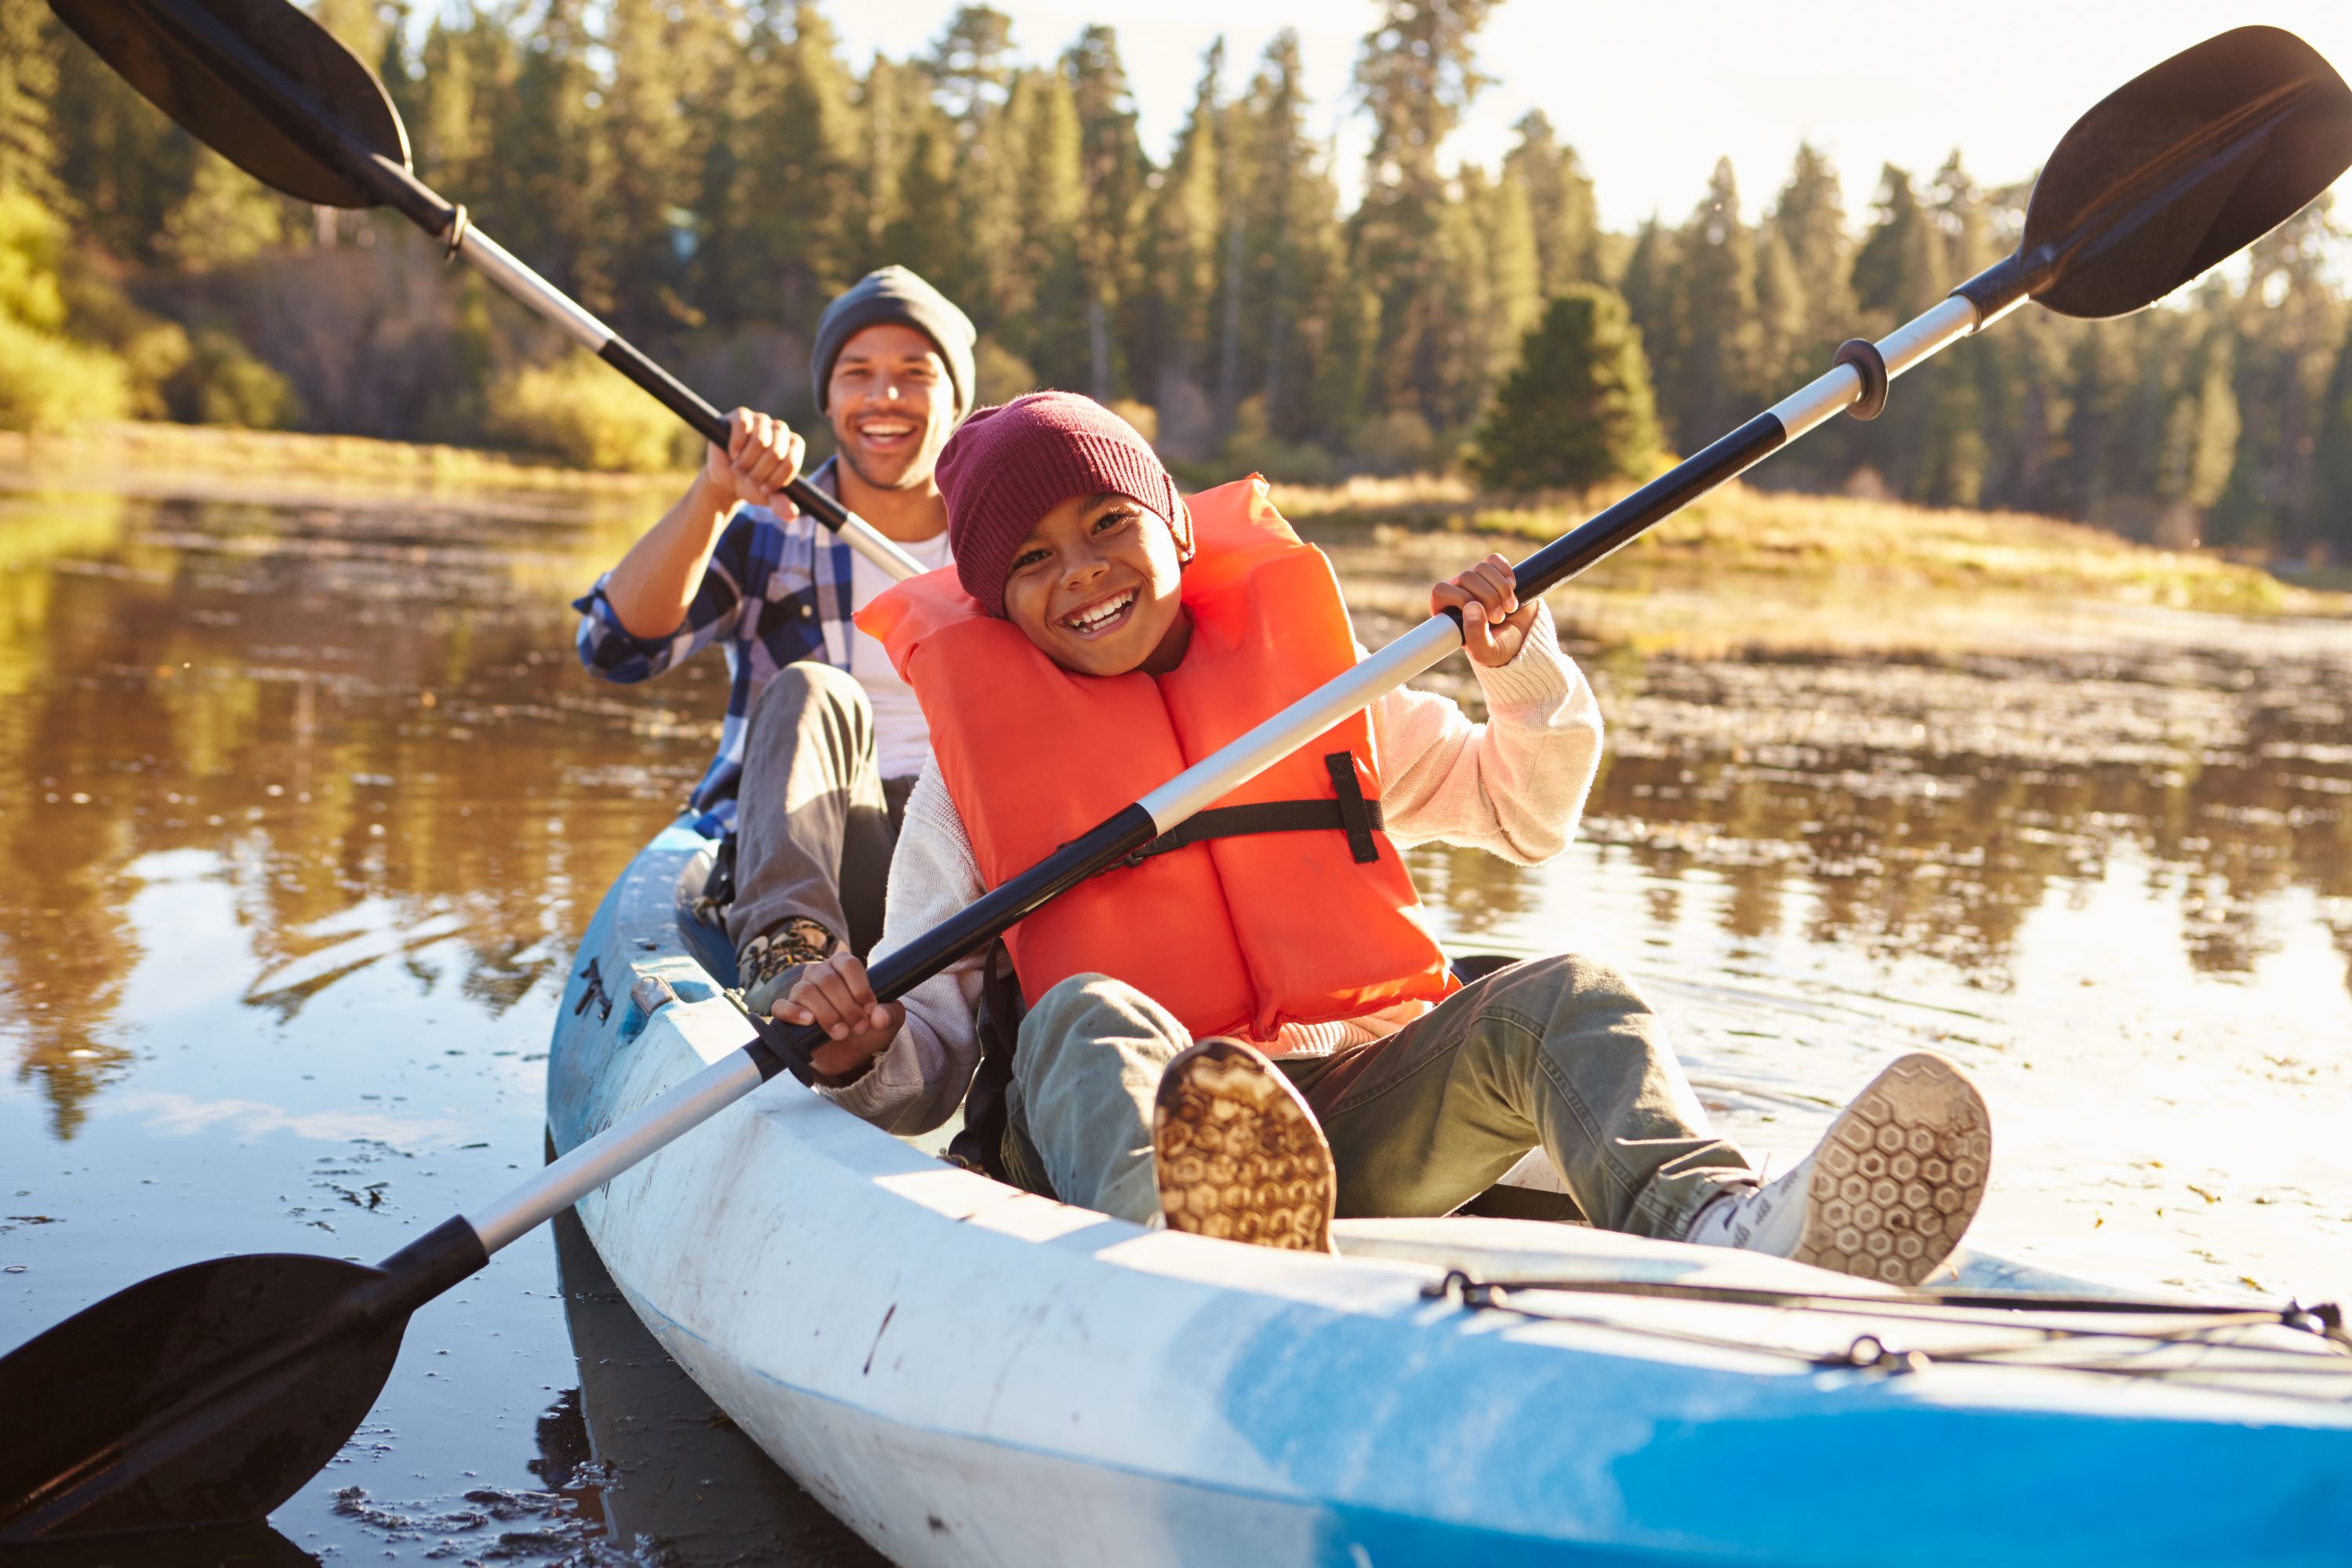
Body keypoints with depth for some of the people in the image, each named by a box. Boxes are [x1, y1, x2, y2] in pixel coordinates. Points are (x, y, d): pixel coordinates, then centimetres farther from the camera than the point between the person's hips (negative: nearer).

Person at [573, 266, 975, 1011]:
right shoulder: (765, 531, 12)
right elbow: (617, 646, -5)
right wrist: (715, 495, -17)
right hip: (795, 863, -1)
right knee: (807, 692, -30)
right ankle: (787, 951, -51)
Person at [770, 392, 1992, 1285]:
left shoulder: (1311, 681, 20)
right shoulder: (972, 763, 13)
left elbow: (1526, 815, 27)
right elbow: (932, 1055, 9)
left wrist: (1522, 669, 8)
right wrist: (864, 1049, -15)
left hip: (1356, 1119, 3)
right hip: (1121, 1129, -2)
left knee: (1560, 1001, -22)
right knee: (1087, 1018, -33)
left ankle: (1718, 1227, -55)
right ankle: (1182, 1253, -69)